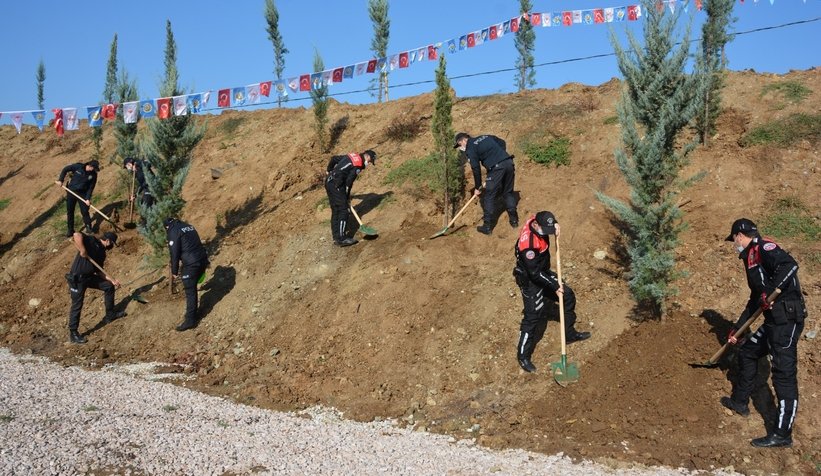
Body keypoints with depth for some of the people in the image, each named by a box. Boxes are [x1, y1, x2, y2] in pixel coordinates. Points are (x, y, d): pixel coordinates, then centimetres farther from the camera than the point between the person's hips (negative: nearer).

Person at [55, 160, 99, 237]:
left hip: (83, 194, 0)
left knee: (85, 212, -6)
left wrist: (88, 198, -15)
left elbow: (91, 187, -6)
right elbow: (65, 169, 0)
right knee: (69, 212, 6)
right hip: (71, 192, 0)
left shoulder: (93, 175, -9)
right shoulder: (78, 167, -13)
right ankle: (70, 230, 16)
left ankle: (89, 228, 8)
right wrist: (61, 180, -7)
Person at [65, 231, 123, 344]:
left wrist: (112, 280, 8)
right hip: (77, 278, -9)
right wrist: (82, 251, -28)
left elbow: (99, 271, 16)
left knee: (109, 286, 14)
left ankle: (110, 315, 28)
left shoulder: (102, 253, 14)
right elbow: (77, 235, -27)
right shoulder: (92, 241, -10)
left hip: (89, 277, 9)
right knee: (77, 305, -2)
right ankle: (73, 334, 10)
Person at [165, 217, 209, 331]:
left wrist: (174, 271, 2)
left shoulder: (173, 232, -3)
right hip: (203, 260, 8)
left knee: (190, 292, -2)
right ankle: (192, 313, 32)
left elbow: (174, 253, -8)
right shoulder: (188, 226, 21)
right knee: (192, 288, 22)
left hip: (191, 264, -8)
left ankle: (190, 321, 2)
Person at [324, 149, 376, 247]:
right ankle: (341, 239, -8)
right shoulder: (358, 165, -11)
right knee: (343, 210, -7)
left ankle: (336, 236, 18)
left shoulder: (352, 156, 15)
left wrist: (329, 170, 40)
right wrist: (347, 197, -2)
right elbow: (349, 182, -12)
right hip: (336, 185, -10)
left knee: (335, 210, 13)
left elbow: (334, 158, 24)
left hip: (328, 181, 10)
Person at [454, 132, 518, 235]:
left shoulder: (470, 149, 1)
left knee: (489, 197, 3)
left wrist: (477, 187, 8)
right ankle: (514, 220, 26)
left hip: (496, 168, -7)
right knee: (508, 192, 20)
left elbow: (476, 169, -1)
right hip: (508, 162, 7)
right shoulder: (485, 137, 22)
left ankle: (487, 227, 7)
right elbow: (502, 143, 24)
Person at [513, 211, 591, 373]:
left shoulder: (537, 220, -13)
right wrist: (554, 285, -18)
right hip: (530, 280, -9)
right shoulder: (528, 244, -36)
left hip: (543, 272, 9)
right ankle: (523, 355, 7)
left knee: (568, 296, 17)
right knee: (533, 316, -8)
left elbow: (551, 222, 14)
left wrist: (556, 226, -9)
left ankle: (569, 333, 37)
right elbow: (534, 273, -28)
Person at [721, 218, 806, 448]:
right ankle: (740, 401, 40)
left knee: (784, 374, -9)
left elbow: (790, 265, -27)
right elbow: (755, 301, 29)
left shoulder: (763, 247, -6)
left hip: (786, 320, -11)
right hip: (774, 320, 11)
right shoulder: (752, 257, 23)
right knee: (747, 352, 24)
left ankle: (782, 434, -6)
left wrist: (770, 292, -32)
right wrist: (737, 329, 33)